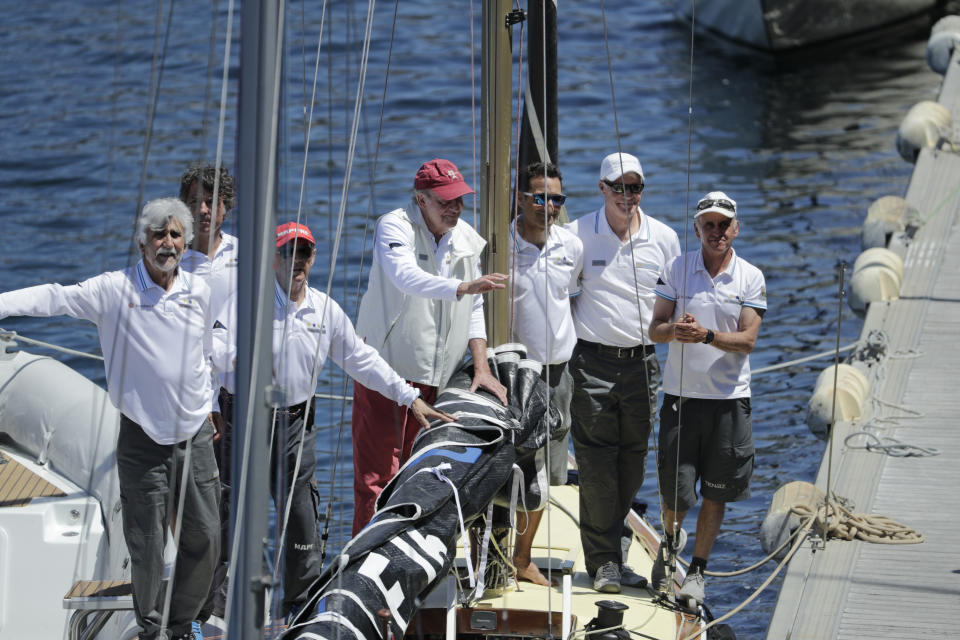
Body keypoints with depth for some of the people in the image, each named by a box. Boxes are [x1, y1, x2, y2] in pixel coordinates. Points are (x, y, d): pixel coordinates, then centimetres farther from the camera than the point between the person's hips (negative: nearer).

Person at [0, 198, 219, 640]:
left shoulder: (198, 293, 5)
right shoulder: (114, 290, -7)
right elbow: (54, 298, -16)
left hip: (195, 438, 4)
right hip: (142, 440, -4)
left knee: (204, 538, 7)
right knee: (146, 545, -1)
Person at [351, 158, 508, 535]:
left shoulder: (467, 239, 11)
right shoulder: (395, 227, -8)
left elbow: (474, 310, 15)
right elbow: (406, 277, -28)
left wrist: (482, 366, 4)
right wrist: (463, 287, -41)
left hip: (438, 377, 5)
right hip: (386, 369, -5)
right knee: (376, 476, -8)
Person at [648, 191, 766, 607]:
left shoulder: (751, 278, 0)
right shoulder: (676, 269, 2)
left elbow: (747, 339, -7)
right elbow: (655, 329, 1)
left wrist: (707, 335, -23)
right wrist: (674, 329, -22)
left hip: (730, 397, 0)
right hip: (681, 394, 0)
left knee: (716, 493, 5)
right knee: (676, 492, -1)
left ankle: (697, 569, 19)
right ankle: (669, 541, 29)